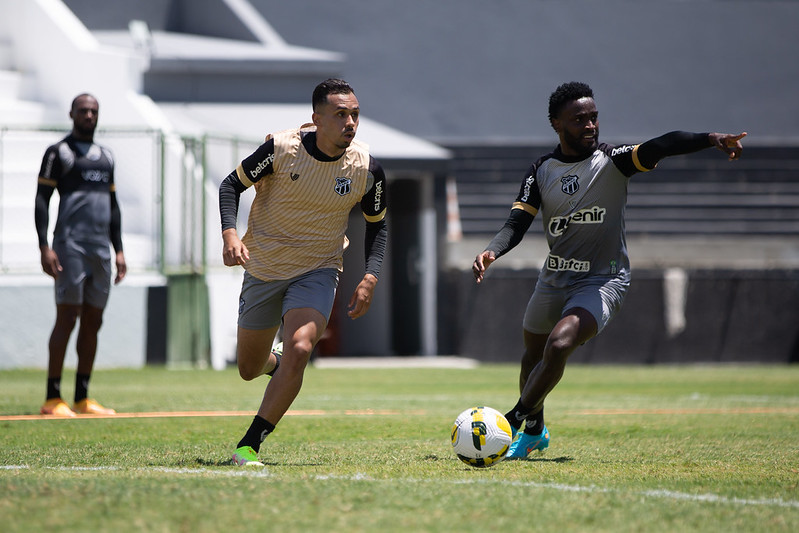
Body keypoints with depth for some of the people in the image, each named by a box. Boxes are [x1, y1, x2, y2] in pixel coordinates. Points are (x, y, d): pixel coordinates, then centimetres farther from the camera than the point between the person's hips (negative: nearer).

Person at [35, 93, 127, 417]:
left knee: (93, 323, 5)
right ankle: (53, 399, -11)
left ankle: (82, 399, 9)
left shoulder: (106, 157, 20)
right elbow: (41, 200, -4)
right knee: (67, 318, -11)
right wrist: (44, 247, -14)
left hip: (101, 249, 6)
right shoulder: (58, 153, 1)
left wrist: (119, 250, 17)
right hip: (70, 243, -6)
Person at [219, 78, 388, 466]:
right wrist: (229, 234, -22)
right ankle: (275, 363, 51)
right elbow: (232, 185, -5)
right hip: (262, 269, 0)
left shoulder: (367, 170, -11)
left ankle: (249, 446, -18)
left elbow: (376, 225, 7)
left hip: (317, 273, 0)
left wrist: (370, 278, -7)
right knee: (249, 370, 11)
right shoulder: (280, 148, -18)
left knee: (298, 351, -26)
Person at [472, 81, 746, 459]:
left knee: (558, 345, -27)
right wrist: (492, 251, -27)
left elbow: (660, 147, -27)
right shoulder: (541, 171, 0)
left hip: (601, 281, -5)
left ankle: (519, 422, -12)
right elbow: (517, 223, -6)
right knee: (532, 357, 20)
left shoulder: (613, 161, -11)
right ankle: (535, 431, 46)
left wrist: (711, 139, -43)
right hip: (554, 278, 5)